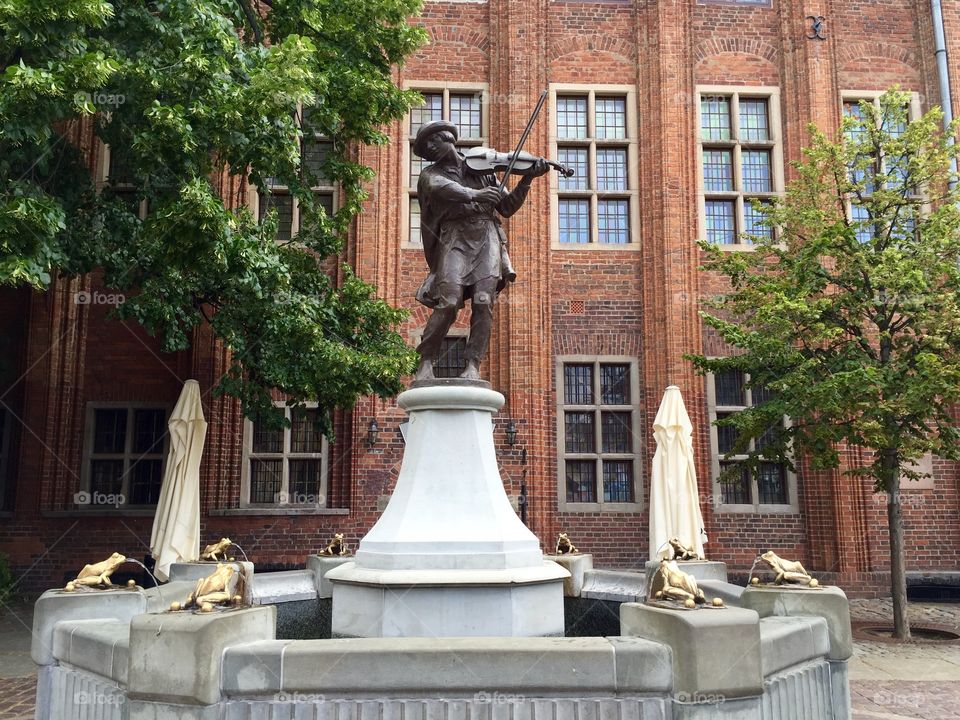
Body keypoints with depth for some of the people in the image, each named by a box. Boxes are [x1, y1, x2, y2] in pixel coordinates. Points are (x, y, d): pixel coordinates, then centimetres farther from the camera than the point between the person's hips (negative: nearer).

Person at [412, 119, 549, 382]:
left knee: (483, 303, -15)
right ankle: (426, 362, -4)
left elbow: (506, 208, 19)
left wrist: (527, 179, 7)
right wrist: (473, 194, -29)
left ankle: (473, 366, -10)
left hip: (487, 236, 2)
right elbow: (442, 187, -11)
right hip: (454, 238, -2)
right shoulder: (431, 173, 14)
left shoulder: (483, 169, 22)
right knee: (448, 303, -17)